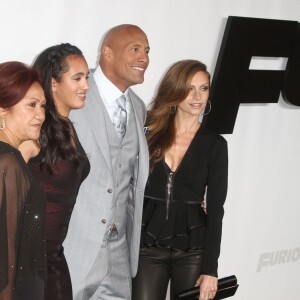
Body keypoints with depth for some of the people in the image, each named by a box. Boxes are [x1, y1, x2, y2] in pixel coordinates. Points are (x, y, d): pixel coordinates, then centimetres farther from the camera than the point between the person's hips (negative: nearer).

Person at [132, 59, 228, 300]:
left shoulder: (215, 145, 1)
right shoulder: (149, 132, 2)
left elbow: (215, 209, -2)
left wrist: (210, 269, -8)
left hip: (192, 250, 0)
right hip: (147, 246, 0)